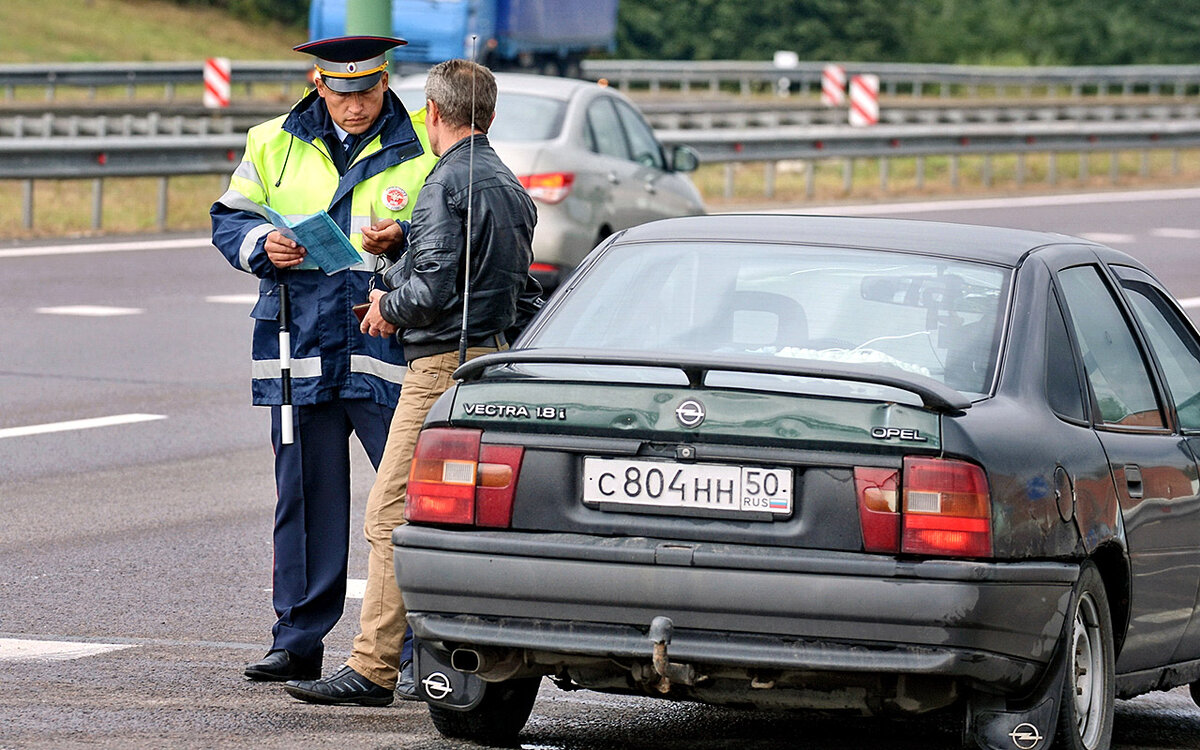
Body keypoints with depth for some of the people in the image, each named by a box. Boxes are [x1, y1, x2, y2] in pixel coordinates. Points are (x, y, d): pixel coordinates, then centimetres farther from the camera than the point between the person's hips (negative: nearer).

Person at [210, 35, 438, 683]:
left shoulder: (423, 147, 2)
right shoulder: (273, 145, 11)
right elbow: (229, 220, 15)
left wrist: (401, 242, -17)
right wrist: (263, 245, -6)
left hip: (388, 350, -3)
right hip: (300, 347, 3)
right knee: (306, 496, 8)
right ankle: (298, 641, 15)